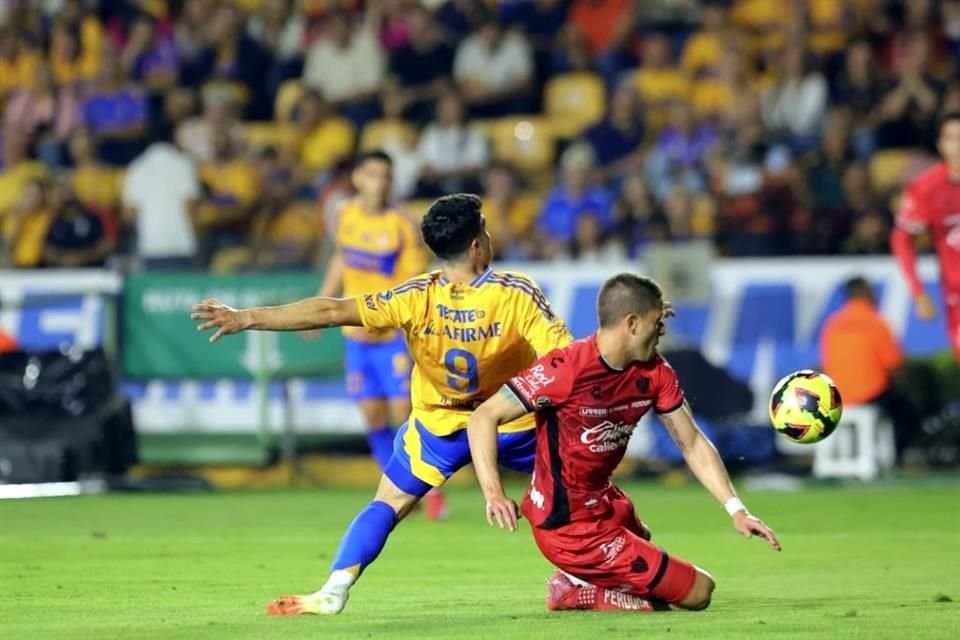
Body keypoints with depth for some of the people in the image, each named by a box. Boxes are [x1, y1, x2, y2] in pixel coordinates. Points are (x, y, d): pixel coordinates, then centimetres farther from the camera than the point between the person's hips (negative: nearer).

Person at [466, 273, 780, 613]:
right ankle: (579, 593, -4)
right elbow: (483, 417, -20)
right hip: (570, 526, -9)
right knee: (698, 591, -6)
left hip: (605, 503, 9)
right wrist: (493, 493, -33)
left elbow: (693, 444, 6)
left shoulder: (656, 374, -2)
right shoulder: (567, 368, -23)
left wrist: (736, 510, -5)